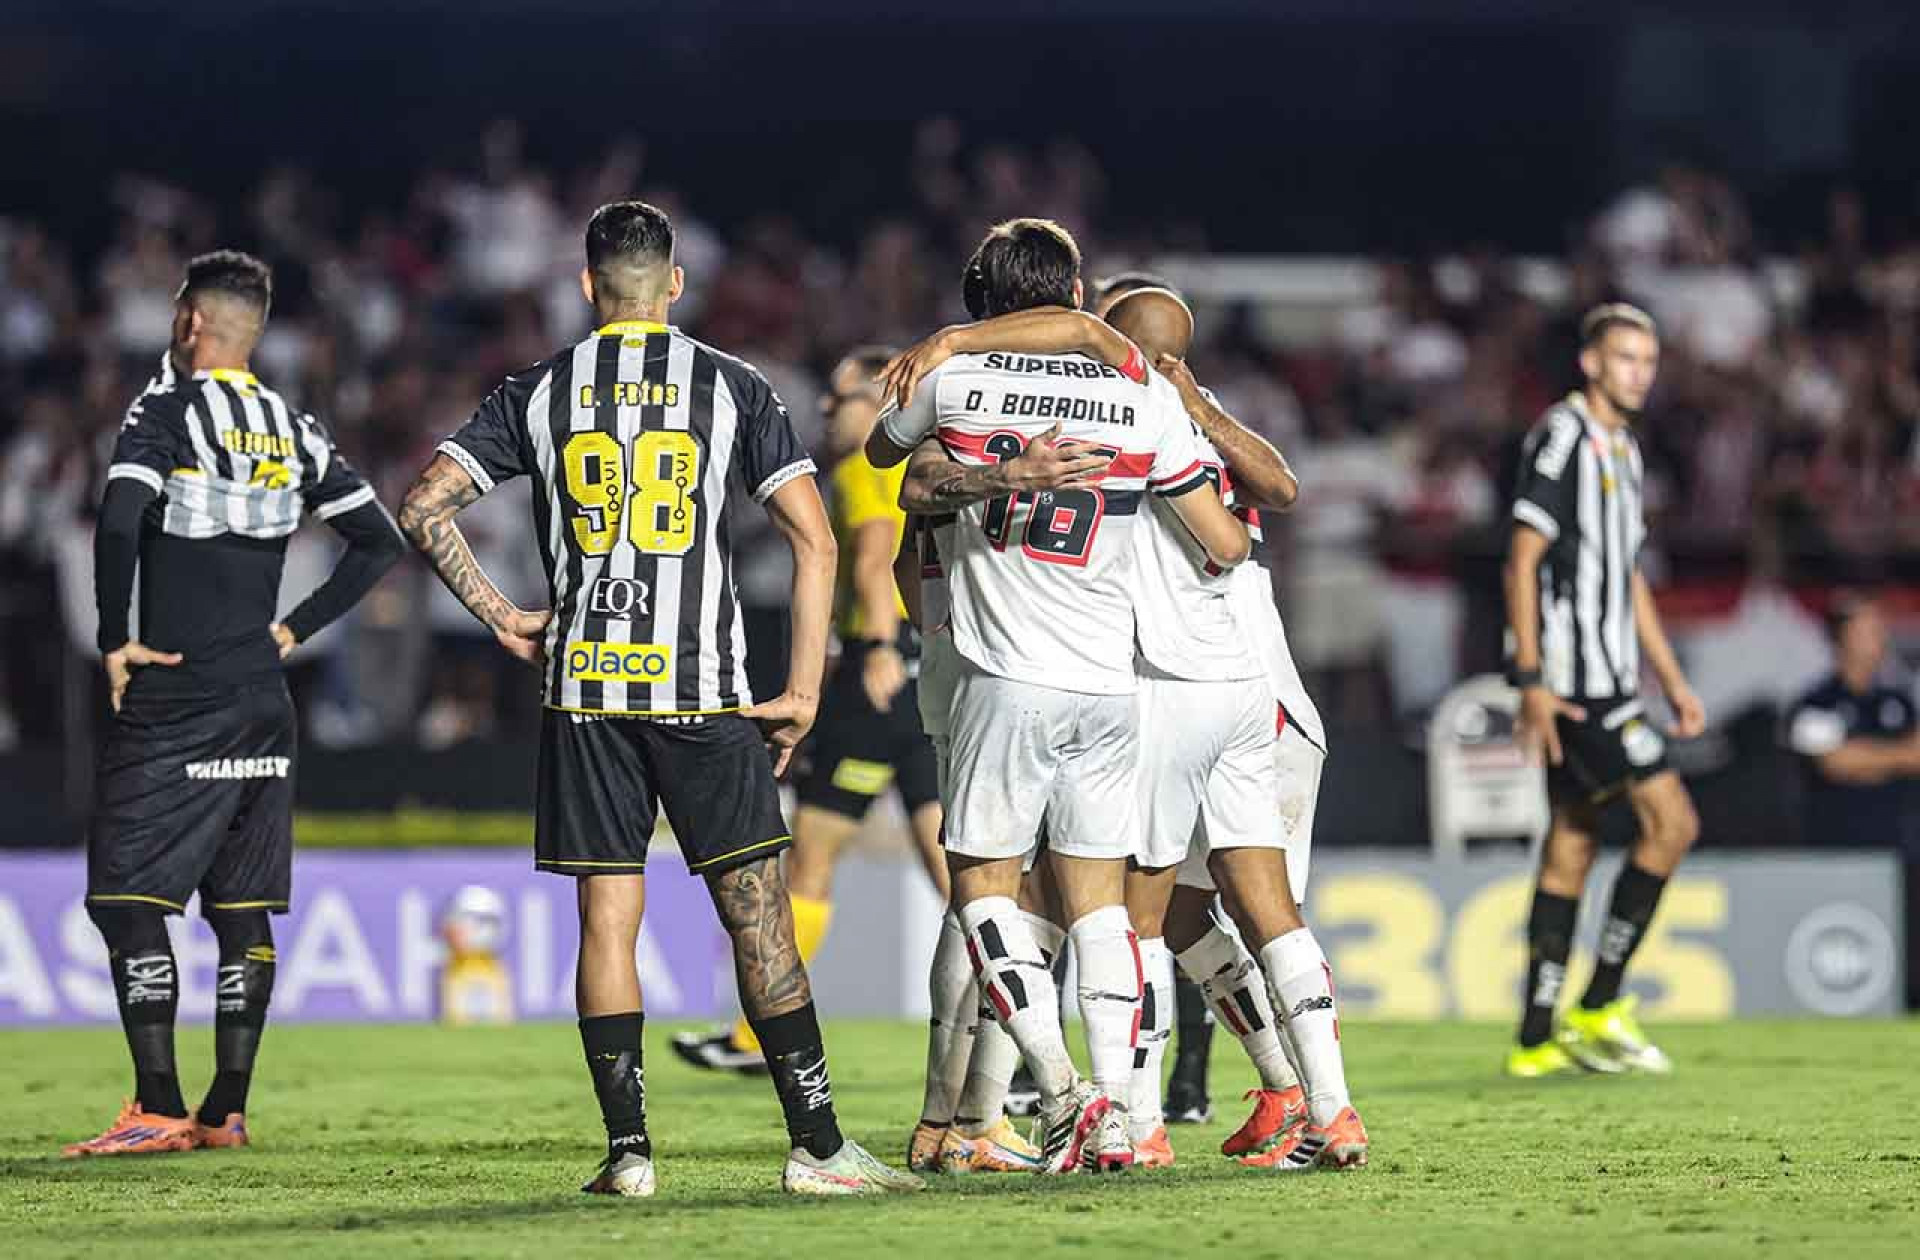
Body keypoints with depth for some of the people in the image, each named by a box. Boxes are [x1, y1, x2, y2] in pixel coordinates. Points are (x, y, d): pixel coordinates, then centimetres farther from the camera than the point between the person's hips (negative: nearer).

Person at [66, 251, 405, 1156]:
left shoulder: (166, 411, -8)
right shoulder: (292, 427, 11)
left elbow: (120, 520, -23)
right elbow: (379, 543, 12)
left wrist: (114, 640, -12)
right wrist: (296, 629, 14)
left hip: (174, 699, -6)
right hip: (263, 701, 7)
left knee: (128, 898, -4)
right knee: (242, 907, 9)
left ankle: (160, 1109, -9)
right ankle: (226, 1111, 9)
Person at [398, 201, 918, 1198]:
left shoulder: (540, 393, 6)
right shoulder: (731, 388, 3)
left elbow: (422, 508, 2)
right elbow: (813, 539, -3)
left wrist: (499, 614, 9)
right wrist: (804, 691, 0)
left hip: (584, 687, 2)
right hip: (701, 692, -2)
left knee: (607, 919, 4)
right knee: (756, 913, -1)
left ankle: (627, 1148, 0)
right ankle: (816, 1145, -4)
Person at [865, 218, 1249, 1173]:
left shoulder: (954, 381, 0)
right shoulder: (1145, 398, 2)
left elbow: (879, 452, 23)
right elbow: (1226, 545, 5)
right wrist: (1237, 532, 28)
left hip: (1008, 681, -2)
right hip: (1110, 683, 2)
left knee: (983, 880, 7)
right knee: (1098, 896, 10)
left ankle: (1056, 1086, -8)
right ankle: (1113, 1111, 1)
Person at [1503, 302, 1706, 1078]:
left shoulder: (1622, 448, 19)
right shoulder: (1561, 438, -10)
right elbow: (1523, 561, -14)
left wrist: (1672, 680, 23)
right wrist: (1531, 681, -19)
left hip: (1605, 679, 9)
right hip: (1572, 678, -9)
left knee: (1571, 843, 8)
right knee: (1672, 820, -12)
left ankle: (1537, 1041, 10)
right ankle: (1599, 1008, -7)